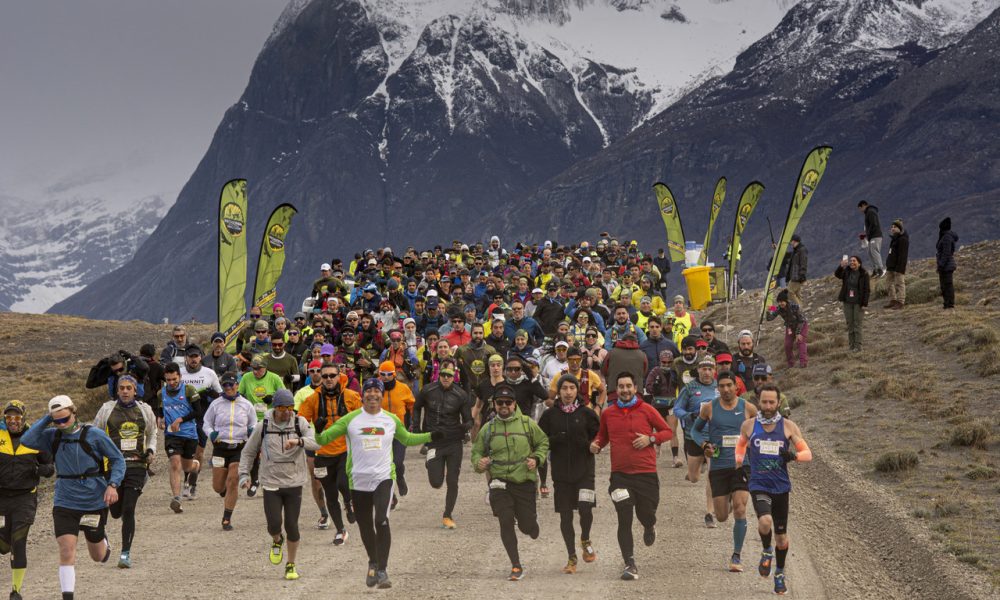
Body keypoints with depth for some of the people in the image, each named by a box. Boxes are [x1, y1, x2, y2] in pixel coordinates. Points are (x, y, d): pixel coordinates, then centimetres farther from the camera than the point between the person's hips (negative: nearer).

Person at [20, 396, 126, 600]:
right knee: (67, 551, -15)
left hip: (95, 504, -1)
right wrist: (46, 420, -16)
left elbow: (118, 459, -5)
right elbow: (27, 441, -16)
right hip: (64, 504, 1)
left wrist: (113, 485, -19)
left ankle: (104, 540, 52)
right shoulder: (53, 437, -2)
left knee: (98, 557, 16)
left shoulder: (94, 435, -11)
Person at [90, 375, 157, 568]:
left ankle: (126, 553, -2)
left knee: (128, 510, -9)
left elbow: (152, 434, 24)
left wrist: (150, 451, 7)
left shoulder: (144, 410, 8)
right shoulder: (107, 409, 4)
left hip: (136, 466, 0)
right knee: (116, 512, 4)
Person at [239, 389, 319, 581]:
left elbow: (316, 442, -20)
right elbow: (249, 452, 11)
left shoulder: (300, 423, -3)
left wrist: (299, 441, -39)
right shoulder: (263, 427, 0)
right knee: (274, 524, -9)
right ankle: (277, 541, 28)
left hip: (294, 483, 0)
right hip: (271, 483, 0)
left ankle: (291, 565, 19)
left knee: (292, 526, 2)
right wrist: (244, 474, 0)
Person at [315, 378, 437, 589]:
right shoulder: (350, 419, -1)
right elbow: (325, 437, -3)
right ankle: (373, 562, 38)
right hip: (358, 480, 1)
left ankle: (382, 570, -14)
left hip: (384, 477, -1)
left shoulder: (391, 419, 5)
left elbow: (406, 439, 22)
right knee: (365, 526, 11)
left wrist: (431, 436, 12)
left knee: (381, 521, -20)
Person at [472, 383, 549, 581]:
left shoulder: (527, 424, 2)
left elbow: (543, 443, 13)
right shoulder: (488, 428, 5)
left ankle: (532, 527, 43)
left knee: (527, 525, 1)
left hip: (524, 482, -1)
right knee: (506, 522, -12)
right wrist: (479, 463, -8)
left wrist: (536, 459, -5)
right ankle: (516, 566, -3)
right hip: (499, 483, 1)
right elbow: (477, 451, 14)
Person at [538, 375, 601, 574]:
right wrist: (555, 440, -12)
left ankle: (585, 540, 16)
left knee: (585, 509, -15)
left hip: (584, 470, -1)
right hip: (561, 472, 1)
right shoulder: (550, 415, 4)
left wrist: (589, 445, -11)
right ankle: (572, 558, 14)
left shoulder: (586, 413, 1)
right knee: (565, 515, 3)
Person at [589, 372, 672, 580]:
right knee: (624, 520, -6)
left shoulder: (646, 410, -1)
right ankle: (630, 565, -2)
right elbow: (603, 435, 23)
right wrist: (596, 444, 1)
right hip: (620, 475, 1)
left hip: (646, 472, -1)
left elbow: (668, 432, 6)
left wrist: (650, 439, -11)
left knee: (646, 514, 6)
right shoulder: (608, 413, 6)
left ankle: (649, 527, 46)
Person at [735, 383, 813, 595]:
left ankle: (780, 573, 35)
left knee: (781, 538, 10)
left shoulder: (788, 426, 0)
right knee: (765, 522, -29)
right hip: (759, 485, -1)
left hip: (781, 487, 1)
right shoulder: (748, 425, 2)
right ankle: (767, 551, 3)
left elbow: (807, 453, 1)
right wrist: (739, 462, 4)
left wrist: (793, 455, -19)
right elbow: (741, 445, 22)